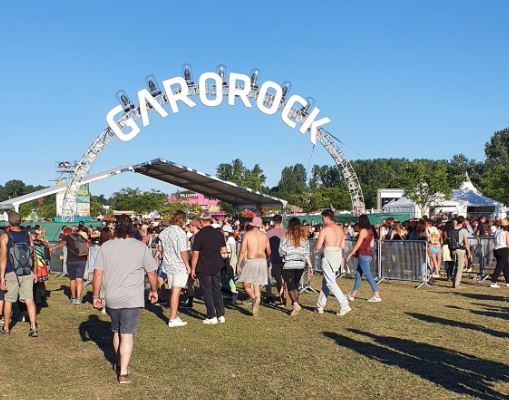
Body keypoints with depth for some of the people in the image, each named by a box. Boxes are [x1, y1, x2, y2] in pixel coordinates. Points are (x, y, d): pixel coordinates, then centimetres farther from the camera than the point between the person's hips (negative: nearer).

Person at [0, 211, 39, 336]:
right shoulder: (28, 235, 3)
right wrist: (34, 272, 17)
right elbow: (33, 256, 7)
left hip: (11, 274, -2)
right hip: (27, 273, 2)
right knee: (29, 300, 1)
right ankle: (33, 328, -6)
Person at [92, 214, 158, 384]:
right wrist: (154, 291, 17)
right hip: (132, 299, -3)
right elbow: (152, 273, 1)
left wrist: (95, 296, 6)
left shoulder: (105, 246, 0)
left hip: (111, 299, 3)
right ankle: (124, 372, -4)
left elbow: (97, 274, -2)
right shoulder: (141, 247, -4)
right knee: (127, 334, 0)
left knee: (116, 332, 20)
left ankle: (120, 364, 33)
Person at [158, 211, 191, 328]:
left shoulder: (163, 232, 7)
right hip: (179, 265, -7)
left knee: (172, 291, 16)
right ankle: (172, 319, -4)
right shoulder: (181, 233, -15)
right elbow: (183, 251, -17)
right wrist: (188, 265, -9)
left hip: (168, 265, 7)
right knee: (176, 292, -5)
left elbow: (161, 249, 15)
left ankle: (174, 316, 24)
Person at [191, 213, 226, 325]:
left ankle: (212, 317, 7)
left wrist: (193, 269, -6)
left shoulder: (199, 235, -14)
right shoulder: (218, 233, 1)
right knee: (217, 290, 14)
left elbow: (195, 254, -14)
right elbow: (224, 251, 5)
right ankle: (221, 315, 14)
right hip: (217, 266, 5)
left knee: (207, 292, 5)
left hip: (203, 267, -5)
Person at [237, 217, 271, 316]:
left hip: (251, 261, -4)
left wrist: (239, 264, -5)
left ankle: (254, 298, -24)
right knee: (257, 286, 10)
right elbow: (269, 252, 13)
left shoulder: (247, 234, -3)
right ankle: (256, 308, 6)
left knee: (247, 285, 4)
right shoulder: (264, 236, 9)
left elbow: (242, 251, -9)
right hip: (262, 261, 4)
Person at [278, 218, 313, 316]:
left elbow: (281, 251, -5)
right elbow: (307, 254, 4)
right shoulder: (304, 237, 3)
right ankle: (294, 306, 18)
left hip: (289, 264, -4)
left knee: (290, 287, 1)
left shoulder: (286, 236, -7)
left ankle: (295, 304, -17)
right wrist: (310, 266, 9)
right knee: (296, 286, 16)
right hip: (300, 264, 4)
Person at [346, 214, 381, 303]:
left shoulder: (363, 231, -14)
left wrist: (350, 255, -8)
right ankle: (352, 295, 19)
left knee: (368, 275, -8)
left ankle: (377, 296, -8)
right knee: (358, 274, 13)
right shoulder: (370, 231, 12)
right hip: (368, 254, 10)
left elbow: (358, 244, -15)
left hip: (363, 255, -10)